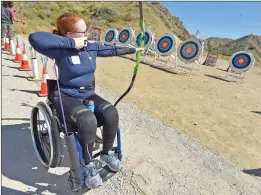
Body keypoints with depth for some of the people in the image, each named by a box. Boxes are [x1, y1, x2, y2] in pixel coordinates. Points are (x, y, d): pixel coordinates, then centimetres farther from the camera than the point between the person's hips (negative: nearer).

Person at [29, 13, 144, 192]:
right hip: (67, 98, -5)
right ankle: (87, 165, -7)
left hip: (88, 95, 6)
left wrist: (133, 50, 26)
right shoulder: (61, 51, -14)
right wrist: (72, 43, -28)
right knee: (88, 120, -35)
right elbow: (35, 38, -33)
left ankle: (107, 153, 5)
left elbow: (113, 50, 18)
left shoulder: (92, 47, 5)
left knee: (111, 112, -21)